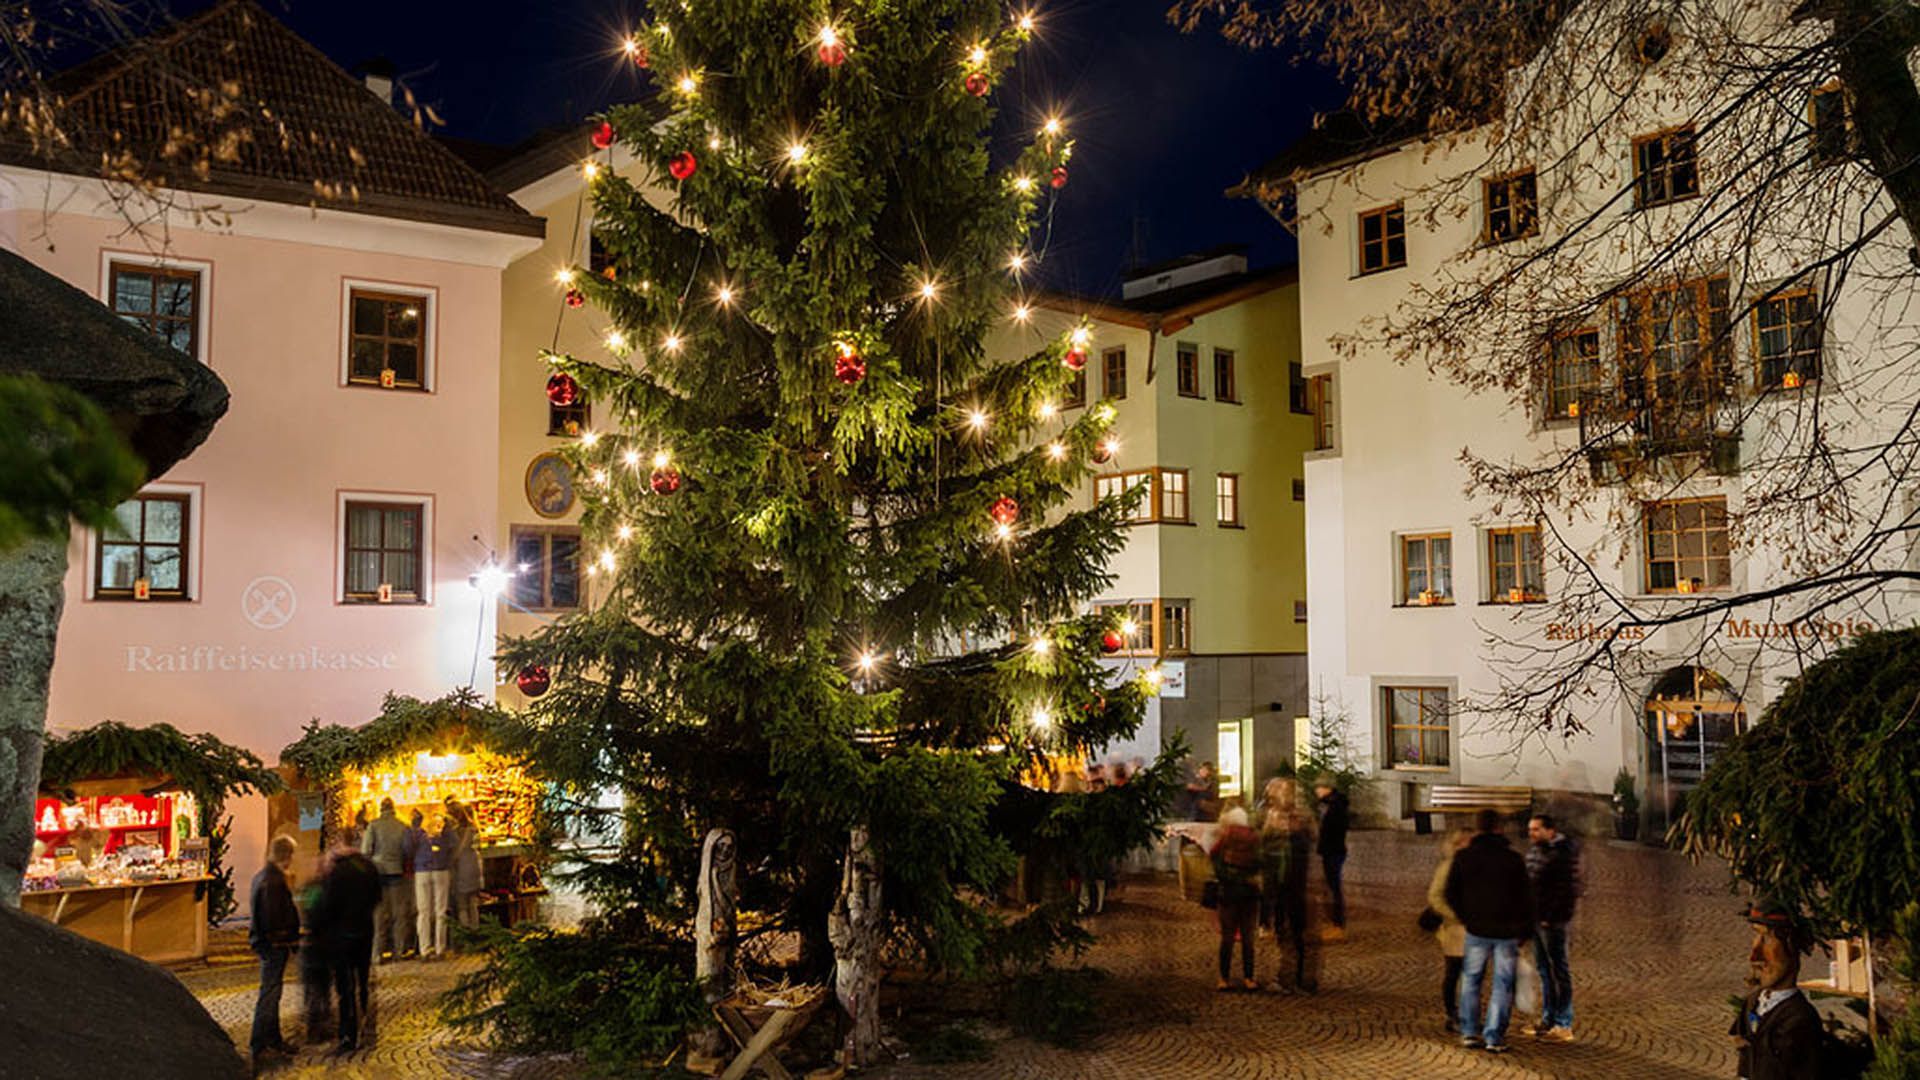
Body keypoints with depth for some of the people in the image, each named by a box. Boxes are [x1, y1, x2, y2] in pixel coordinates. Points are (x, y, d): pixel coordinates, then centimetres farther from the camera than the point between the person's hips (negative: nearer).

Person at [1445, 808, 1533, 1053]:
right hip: (1507, 931, -1)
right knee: (1503, 984, 6)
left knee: (1471, 980, 14)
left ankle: (1469, 1032, 12)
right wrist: (1525, 930, 8)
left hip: (1476, 929, 2)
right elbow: (1524, 897, -2)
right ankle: (1494, 1038, 5)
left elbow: (1451, 893, 3)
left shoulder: (1463, 856, -1)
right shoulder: (1514, 858, -6)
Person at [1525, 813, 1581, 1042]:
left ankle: (1564, 1026, 5)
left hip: (1552, 922, -9)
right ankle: (1548, 1019, 25)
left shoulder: (1564, 853, -15)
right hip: (1534, 920, 9)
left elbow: (1569, 889, -18)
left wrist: (1552, 917, -19)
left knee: (1559, 971, -1)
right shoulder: (1533, 850, 12)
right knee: (1543, 970, 15)